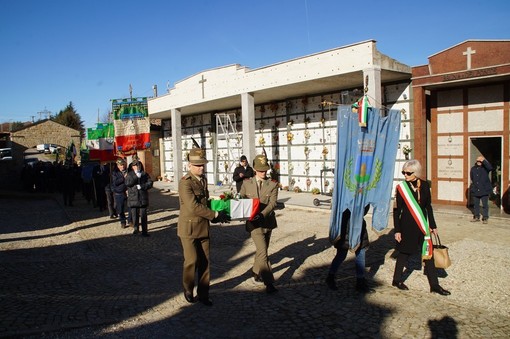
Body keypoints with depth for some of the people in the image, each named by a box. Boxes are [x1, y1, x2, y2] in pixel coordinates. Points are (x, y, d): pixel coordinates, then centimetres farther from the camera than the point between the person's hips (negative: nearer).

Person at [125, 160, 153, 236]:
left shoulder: (145, 174, 8)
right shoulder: (129, 175, 7)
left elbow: (150, 183, -2)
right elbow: (128, 183, -11)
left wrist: (141, 186, -14)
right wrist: (136, 176, -17)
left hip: (143, 198, 0)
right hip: (133, 198, 0)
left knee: (143, 215, -1)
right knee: (134, 215, 4)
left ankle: (144, 231, 4)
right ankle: (135, 228, 23)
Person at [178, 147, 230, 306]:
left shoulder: (203, 180, 10)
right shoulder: (185, 182, -16)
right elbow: (194, 206, -25)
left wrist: (215, 215, 5)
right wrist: (215, 215, -22)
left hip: (203, 227, 7)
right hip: (189, 227, -7)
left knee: (205, 261, 8)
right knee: (191, 260, -4)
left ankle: (203, 294, 21)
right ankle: (188, 290, 23)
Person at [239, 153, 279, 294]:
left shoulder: (273, 184, -1)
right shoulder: (246, 183, 1)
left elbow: (272, 203, -12)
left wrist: (262, 214, -27)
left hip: (268, 221, 3)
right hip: (254, 223, -2)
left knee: (261, 250, 18)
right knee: (263, 252, -10)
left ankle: (256, 272, 41)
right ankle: (269, 282, -5)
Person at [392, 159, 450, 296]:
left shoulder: (425, 185, 1)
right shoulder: (401, 187, -9)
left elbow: (428, 206, 10)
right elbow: (396, 210, -7)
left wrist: (433, 225, 12)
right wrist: (397, 230, -9)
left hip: (422, 225, 4)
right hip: (407, 225, -4)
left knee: (428, 253, 6)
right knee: (404, 253, 8)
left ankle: (434, 285, 17)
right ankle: (397, 280, 25)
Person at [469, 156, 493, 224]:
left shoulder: (485, 168, -4)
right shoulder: (473, 168, 8)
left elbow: (490, 167, -27)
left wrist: (484, 161, -23)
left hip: (484, 190, -4)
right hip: (475, 190, 4)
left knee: (485, 205, 0)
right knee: (476, 204, 12)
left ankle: (485, 218, 9)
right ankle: (476, 217, 23)